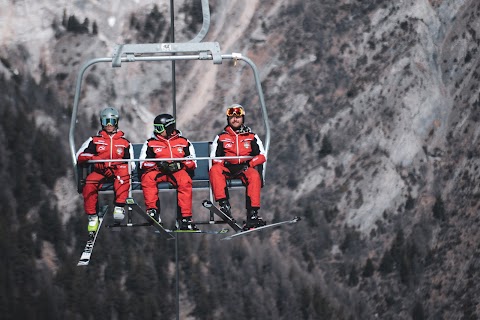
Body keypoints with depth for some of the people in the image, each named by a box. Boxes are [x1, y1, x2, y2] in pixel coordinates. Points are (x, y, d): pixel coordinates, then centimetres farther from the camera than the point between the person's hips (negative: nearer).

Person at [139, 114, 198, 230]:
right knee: (148, 177, -34)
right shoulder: (150, 143, 16)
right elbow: (143, 163, 7)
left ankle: (185, 218, -37)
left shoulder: (183, 142, 15)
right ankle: (152, 210, -38)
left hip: (178, 171, -1)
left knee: (185, 181, -36)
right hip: (158, 172, 1)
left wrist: (179, 165, -10)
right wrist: (158, 164, -12)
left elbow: (192, 162, 11)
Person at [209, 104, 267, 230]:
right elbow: (214, 158, 8)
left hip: (246, 168, -1)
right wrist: (225, 164, -13)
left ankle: (253, 214, -38)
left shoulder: (252, 137, 14)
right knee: (214, 170, -32)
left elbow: (262, 156, 6)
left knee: (254, 176, -35)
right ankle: (224, 204, -42)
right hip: (227, 169, 1)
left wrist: (249, 164, -12)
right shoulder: (221, 138, 15)